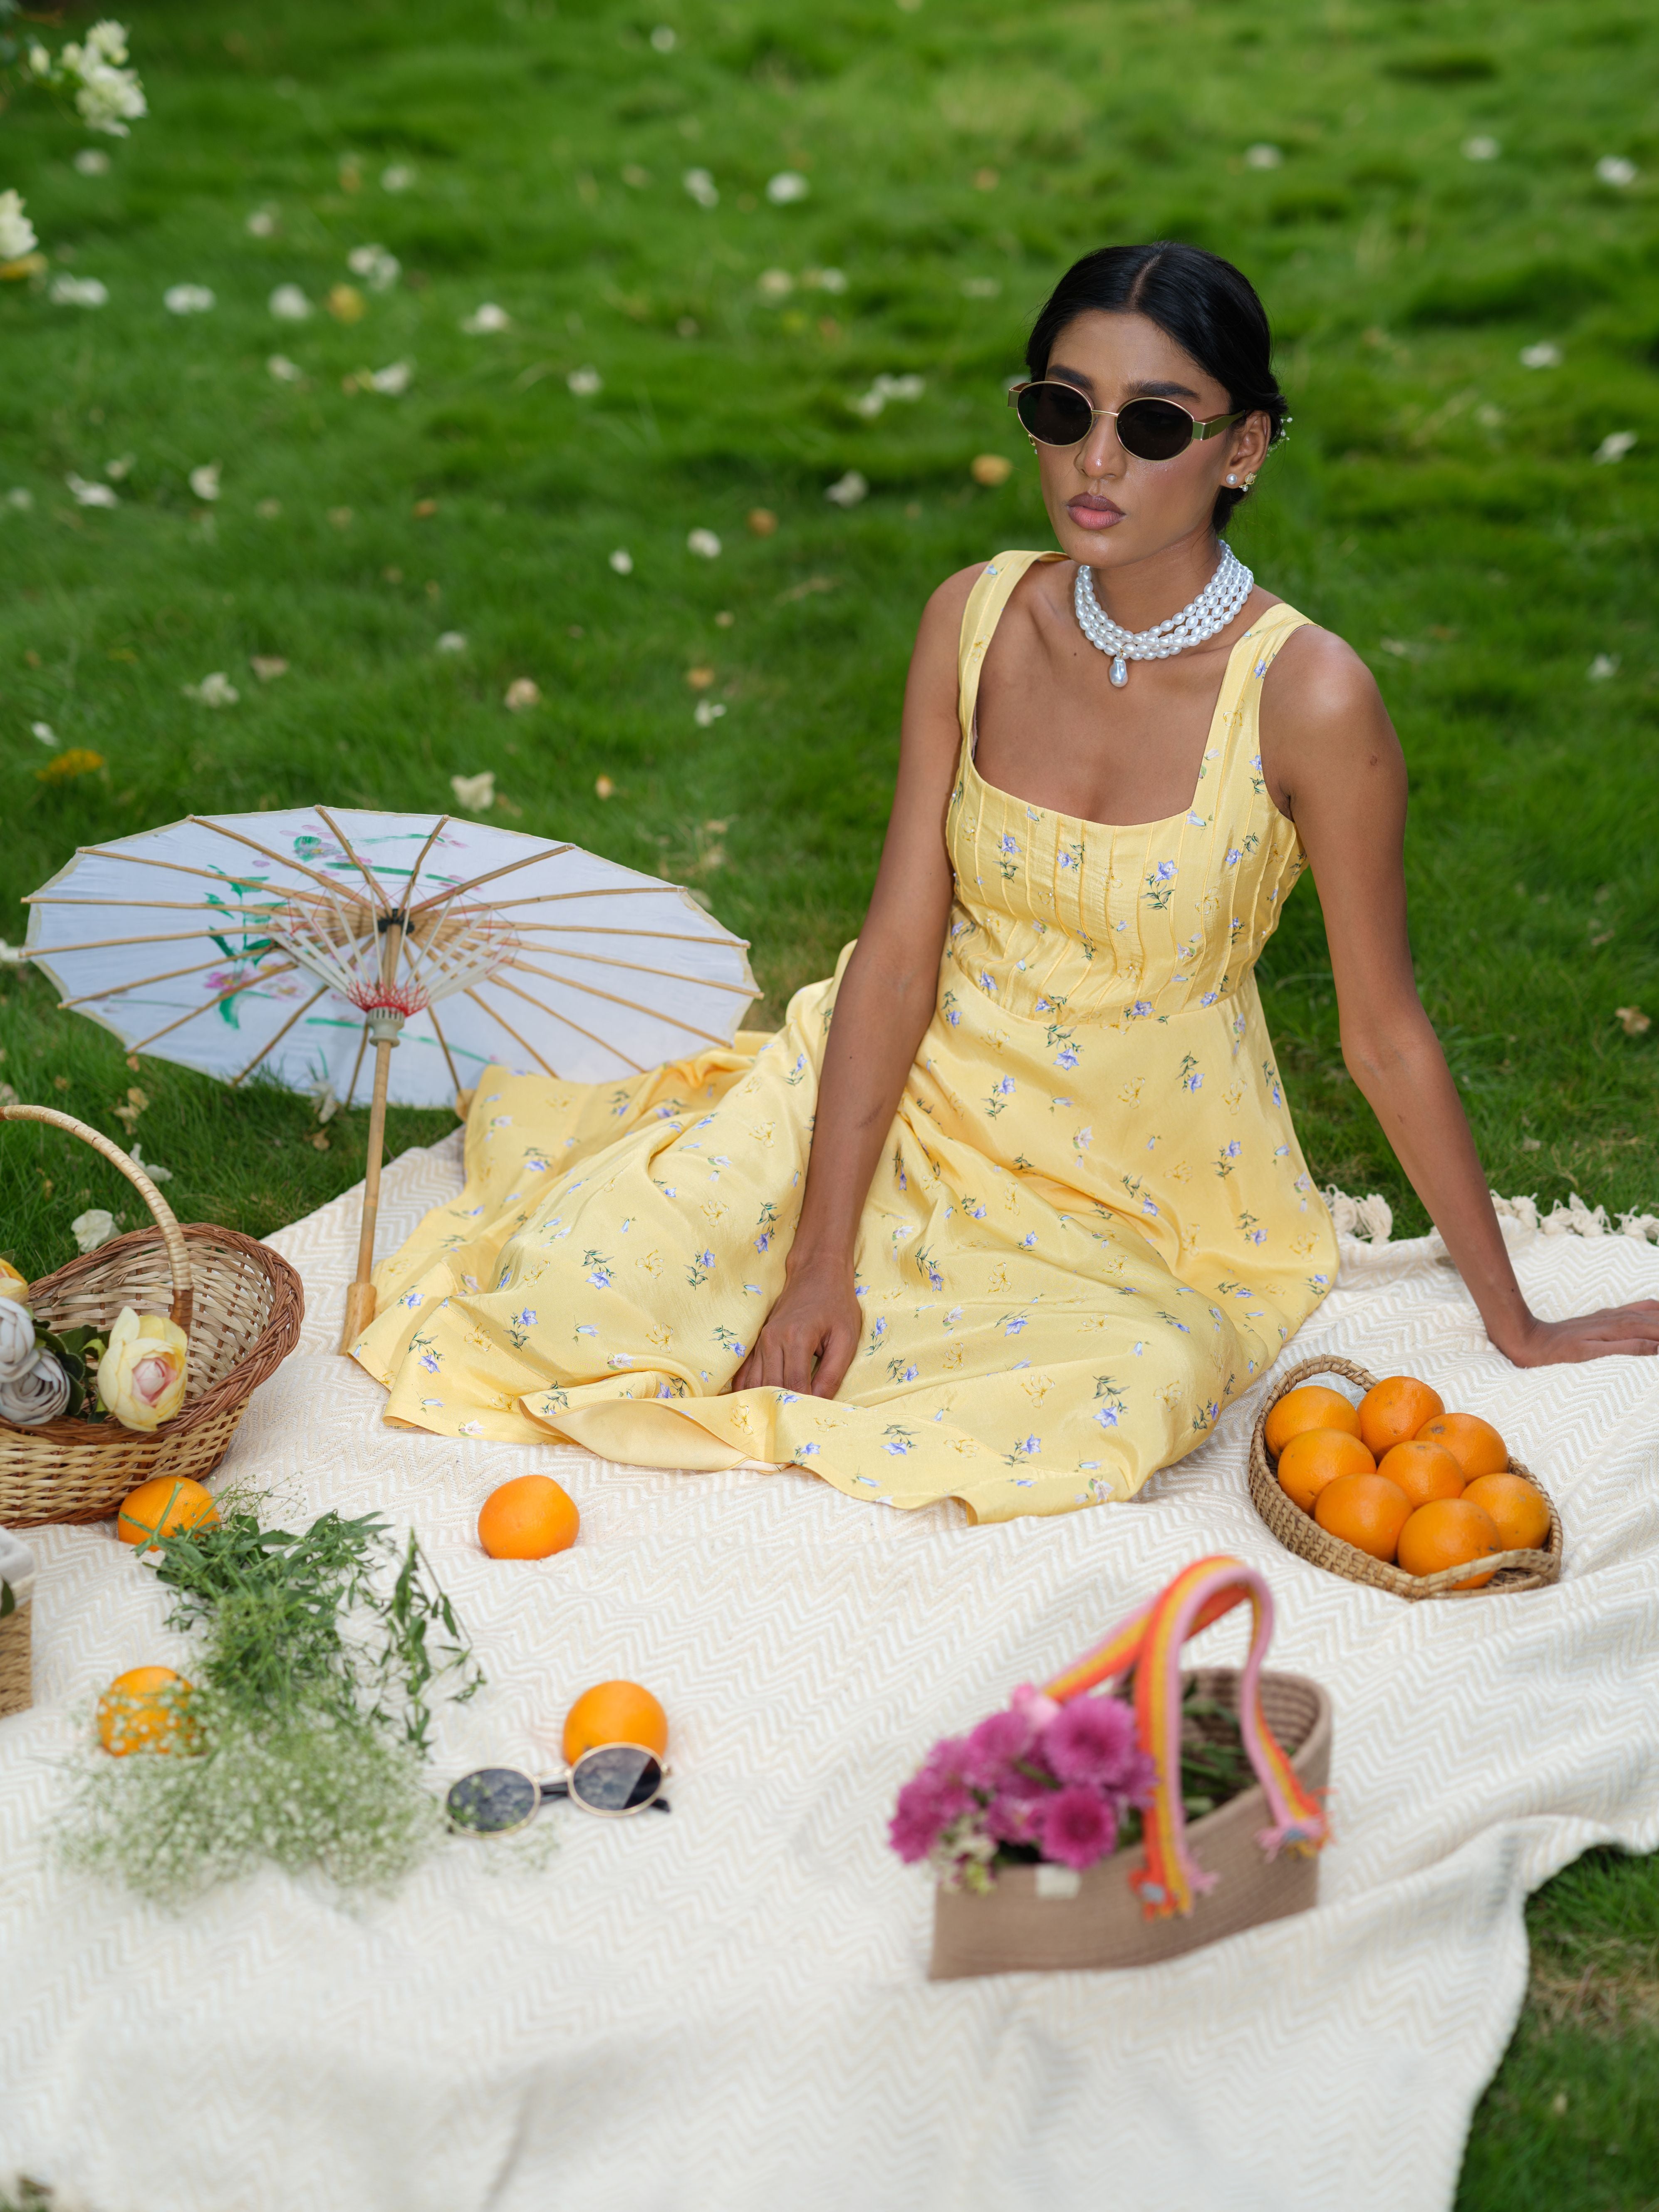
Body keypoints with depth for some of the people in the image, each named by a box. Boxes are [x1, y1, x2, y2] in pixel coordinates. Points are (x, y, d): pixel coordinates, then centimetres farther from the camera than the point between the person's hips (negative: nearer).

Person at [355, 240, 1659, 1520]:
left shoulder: (1307, 696, -20)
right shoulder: (978, 619, -9)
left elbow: (1387, 1035, -11)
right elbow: (899, 948, -9)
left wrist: (1515, 1322, -2)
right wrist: (820, 1262, -13)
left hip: (1143, 1204, -1)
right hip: (918, 1098, 2)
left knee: (1087, 1420, -32)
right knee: (583, 1278, -16)